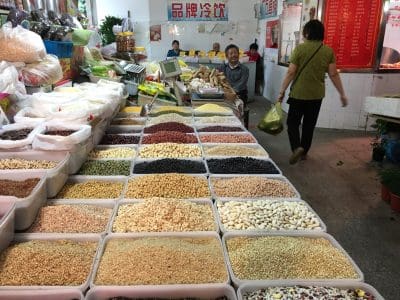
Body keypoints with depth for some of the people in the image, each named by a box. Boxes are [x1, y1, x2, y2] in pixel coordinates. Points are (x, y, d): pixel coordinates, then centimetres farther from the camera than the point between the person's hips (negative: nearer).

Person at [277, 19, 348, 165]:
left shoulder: (300, 48, -11)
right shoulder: (328, 51, -1)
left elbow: (291, 72, -11)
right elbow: (334, 74, -2)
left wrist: (282, 91, -4)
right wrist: (342, 94, 6)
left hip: (298, 93, -3)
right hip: (317, 94, 4)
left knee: (293, 122, 9)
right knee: (309, 124, 16)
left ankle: (297, 147, -12)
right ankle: (304, 152, 25)